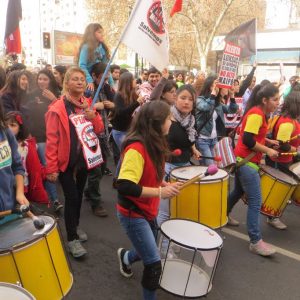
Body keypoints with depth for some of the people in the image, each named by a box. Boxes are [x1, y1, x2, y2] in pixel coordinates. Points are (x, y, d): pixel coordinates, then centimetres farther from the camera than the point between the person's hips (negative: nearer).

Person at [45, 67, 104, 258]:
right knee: (71, 198, -2)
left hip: (84, 159, 6)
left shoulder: (87, 103, 4)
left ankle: (75, 226, 37)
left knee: (79, 195, 18)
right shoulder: (58, 109, -14)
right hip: (66, 162, -5)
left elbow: (99, 129, 4)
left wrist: (92, 114, -15)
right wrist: (52, 168, -17)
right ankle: (72, 239, 10)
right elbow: (52, 140, -15)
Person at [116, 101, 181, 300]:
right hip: (133, 214, -9)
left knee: (148, 253, 26)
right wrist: (160, 192, -30)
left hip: (149, 211, 9)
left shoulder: (154, 144, 2)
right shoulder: (136, 148, -27)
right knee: (154, 264, -4)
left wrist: (166, 185, 0)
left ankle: (126, 257, 56)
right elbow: (125, 187, -34)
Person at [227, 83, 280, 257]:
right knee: (255, 202, -7)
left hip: (244, 160, 10)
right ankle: (256, 242, -1)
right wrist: (267, 150, -17)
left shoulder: (259, 113, 11)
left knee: (238, 192, 24)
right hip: (247, 162, -10)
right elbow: (247, 140, -26)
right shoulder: (256, 114, -20)